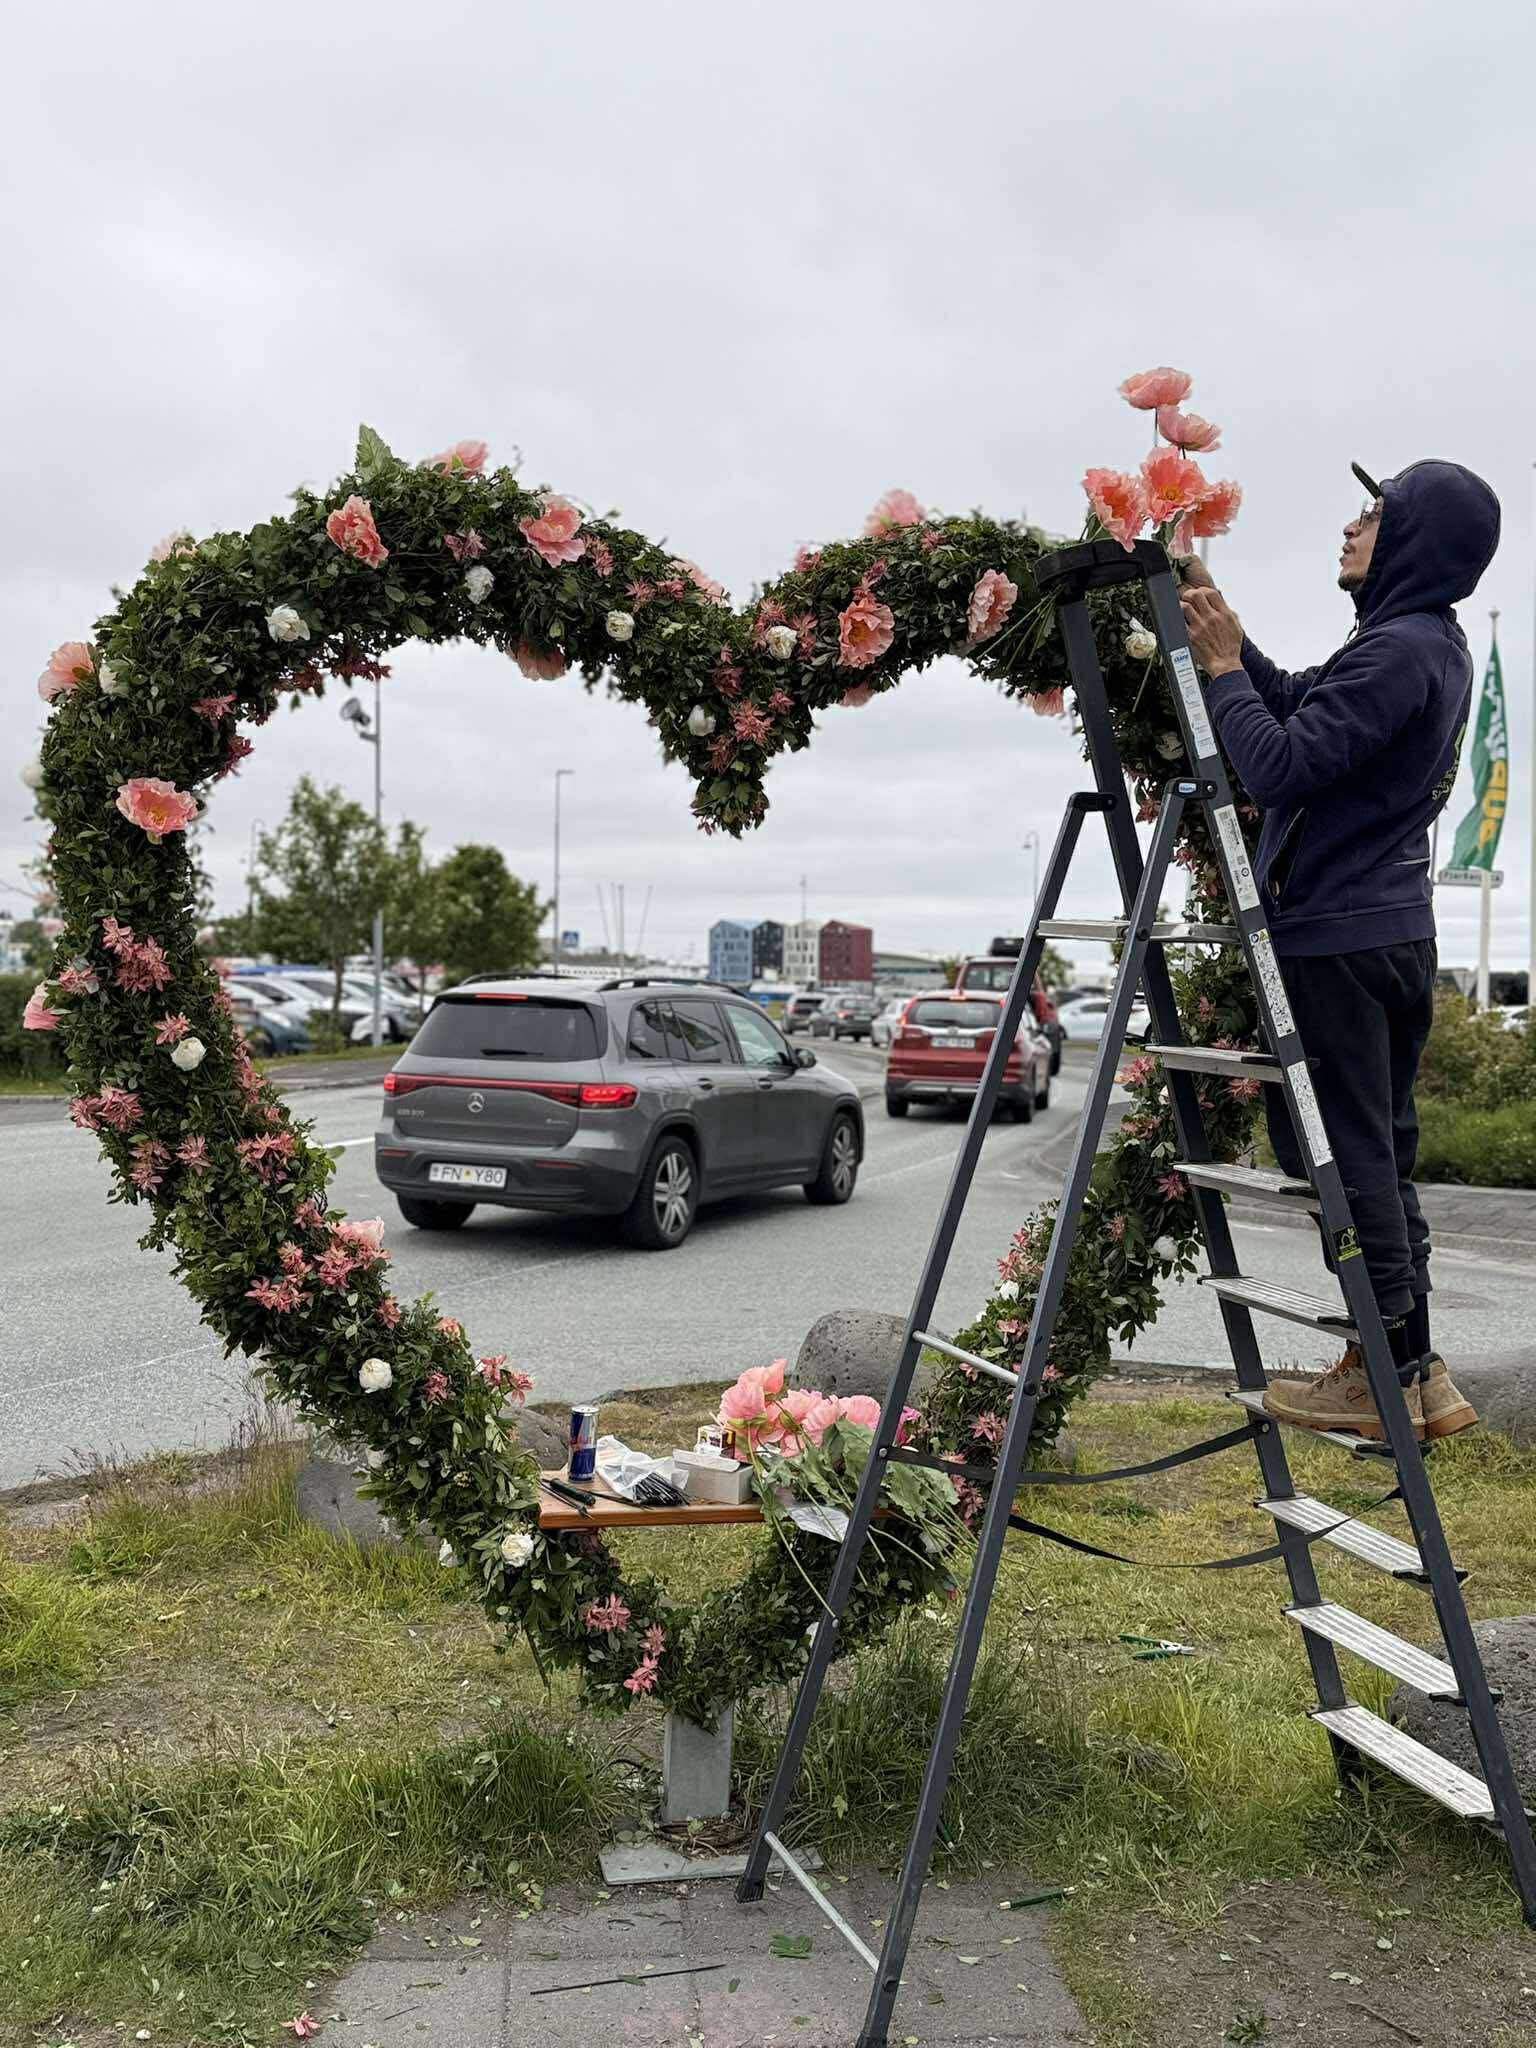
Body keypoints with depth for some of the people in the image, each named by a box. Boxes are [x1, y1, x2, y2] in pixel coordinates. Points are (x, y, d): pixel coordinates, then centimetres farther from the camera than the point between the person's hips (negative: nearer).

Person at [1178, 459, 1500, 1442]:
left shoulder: (1396, 651, -16)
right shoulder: (1434, 645, 17)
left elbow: (1280, 764, -19)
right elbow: (1295, 703, 23)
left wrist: (1222, 667, -7)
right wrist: (1222, 624, 17)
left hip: (1337, 938, -10)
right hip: (1393, 933, 10)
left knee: (1340, 1153, -2)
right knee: (1377, 1156, 14)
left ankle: (1387, 1378, 7)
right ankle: (1415, 1372, 21)